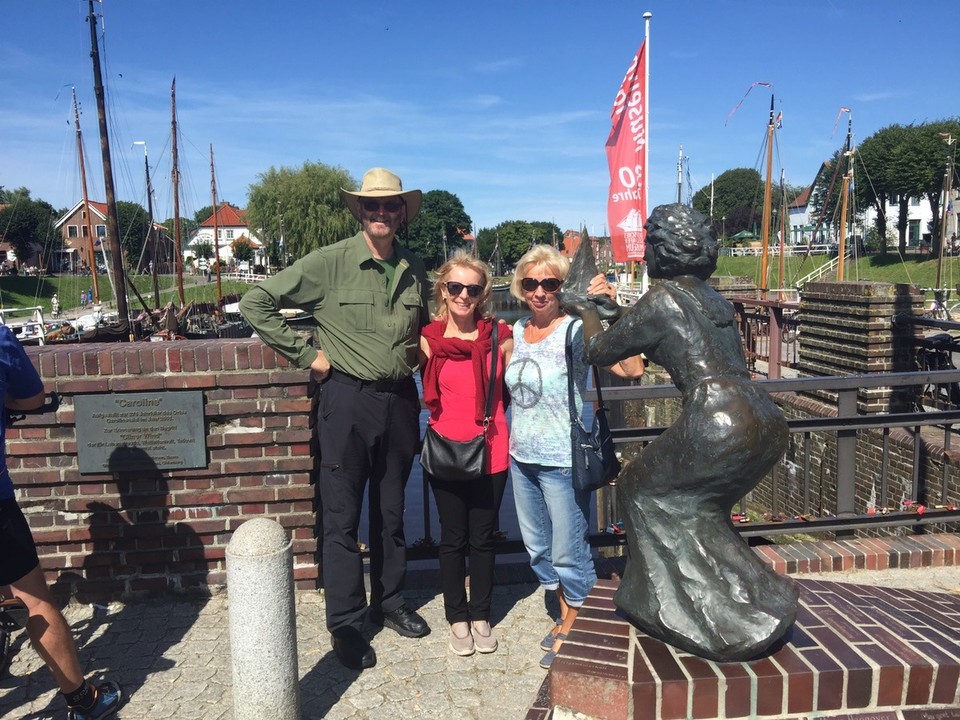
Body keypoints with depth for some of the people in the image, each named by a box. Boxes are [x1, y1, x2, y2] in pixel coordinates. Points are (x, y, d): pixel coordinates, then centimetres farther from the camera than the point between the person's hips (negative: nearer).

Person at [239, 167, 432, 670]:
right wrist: (306, 355, -10)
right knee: (342, 518, 5)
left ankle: (389, 603, 34)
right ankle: (346, 624, 20)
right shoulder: (329, 263, -8)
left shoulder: (414, 269, 6)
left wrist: (421, 353, 7)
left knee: (392, 512, 16)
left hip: (400, 400, 4)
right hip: (347, 398, -4)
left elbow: (427, 323, 26)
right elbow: (256, 303, -9)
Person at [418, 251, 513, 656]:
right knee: (453, 539, 13)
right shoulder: (428, 340, -4)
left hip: (491, 453, 1)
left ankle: (481, 616, 32)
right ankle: (457, 618, 31)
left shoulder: (500, 336, -3)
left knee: (483, 538, 14)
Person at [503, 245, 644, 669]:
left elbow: (632, 368, -30)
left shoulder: (577, 329, -16)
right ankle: (565, 616, 42)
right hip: (522, 457, 7)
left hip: (563, 460, -7)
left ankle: (576, 627, 32)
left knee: (568, 552, 8)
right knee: (538, 547, 20)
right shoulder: (517, 330, 4)